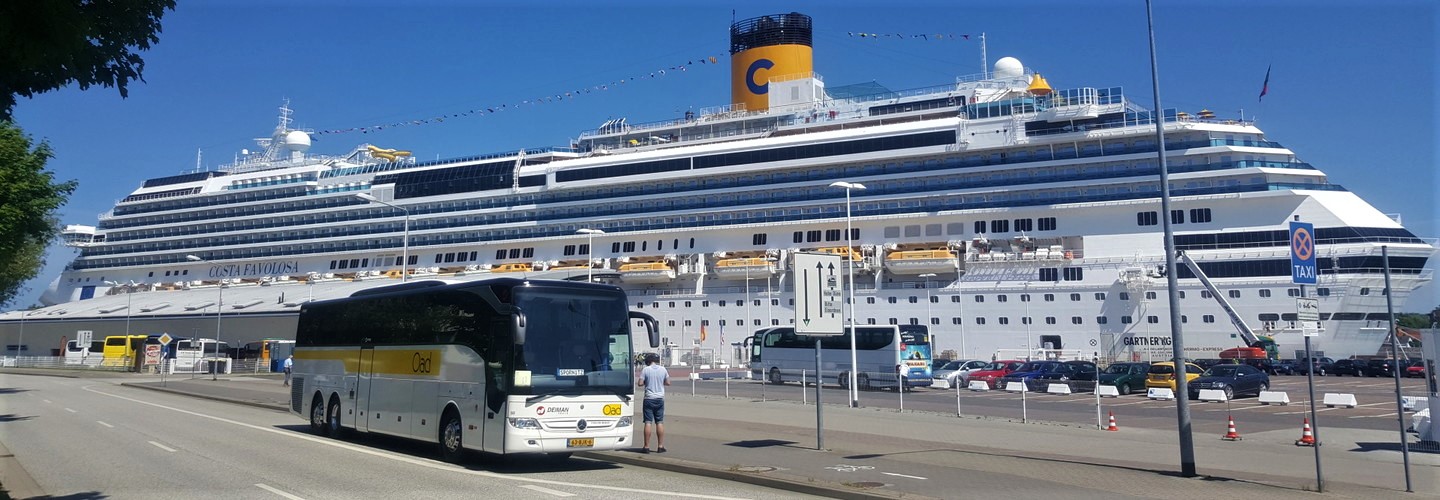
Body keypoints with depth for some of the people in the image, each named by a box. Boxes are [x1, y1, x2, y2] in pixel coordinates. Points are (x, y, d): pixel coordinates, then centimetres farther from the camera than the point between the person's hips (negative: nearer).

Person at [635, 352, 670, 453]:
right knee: (660, 422, 7)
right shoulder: (663, 369, 2)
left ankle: (646, 447, -1)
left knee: (648, 422, -1)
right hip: (660, 398, 2)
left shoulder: (645, 370, -6)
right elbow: (668, 382, 8)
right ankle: (660, 446, 8)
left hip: (649, 399, -2)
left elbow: (640, 383, -9)